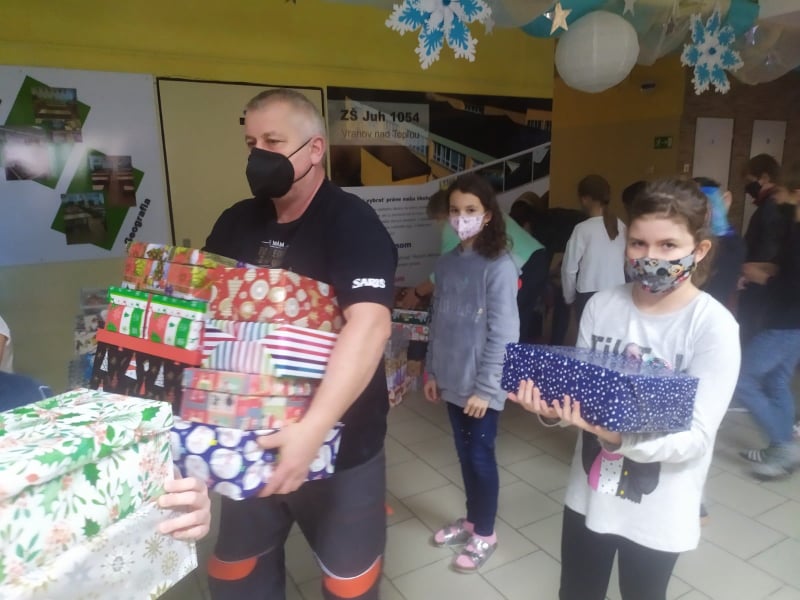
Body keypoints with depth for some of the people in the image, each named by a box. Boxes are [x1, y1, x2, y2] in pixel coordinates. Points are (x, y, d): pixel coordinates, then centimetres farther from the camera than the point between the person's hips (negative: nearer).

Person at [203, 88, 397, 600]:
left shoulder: (352, 223, -18)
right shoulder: (236, 223, 3)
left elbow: (369, 325, -31)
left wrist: (313, 428, -39)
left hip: (339, 441, -5)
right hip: (250, 439, 6)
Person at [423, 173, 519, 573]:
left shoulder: (500, 266, -14)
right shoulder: (446, 263, 5)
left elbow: (504, 333, -16)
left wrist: (485, 388, -15)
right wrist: (432, 371, 11)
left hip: (482, 385, -5)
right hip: (452, 380, 6)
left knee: (481, 455, 9)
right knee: (464, 453, 19)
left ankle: (485, 534, 29)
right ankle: (471, 519, 40)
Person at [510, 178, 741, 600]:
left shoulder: (714, 325, -18)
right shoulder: (601, 304, -7)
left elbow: (695, 436, -21)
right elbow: (579, 389, -2)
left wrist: (621, 435, -39)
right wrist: (554, 406, -25)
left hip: (658, 513, -3)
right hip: (589, 494, 3)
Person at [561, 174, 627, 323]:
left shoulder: (583, 229, -11)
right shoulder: (621, 226, 1)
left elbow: (569, 268, -6)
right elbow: (626, 263, 7)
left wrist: (569, 297, 7)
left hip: (589, 295, -4)